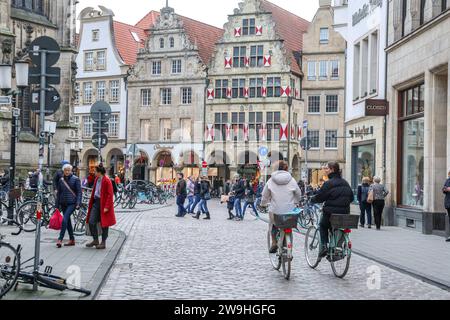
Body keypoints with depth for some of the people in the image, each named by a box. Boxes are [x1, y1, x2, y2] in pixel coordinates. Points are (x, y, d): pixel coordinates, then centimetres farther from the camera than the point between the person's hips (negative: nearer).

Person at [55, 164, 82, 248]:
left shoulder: (75, 179, -2)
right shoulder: (61, 180, 10)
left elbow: (79, 192, -4)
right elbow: (58, 193, 15)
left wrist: (78, 203, -14)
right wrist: (57, 205, 12)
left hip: (72, 203, -5)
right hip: (63, 203, 5)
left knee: (65, 219, -17)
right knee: (68, 221, 9)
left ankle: (60, 239, -18)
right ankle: (72, 240, 18)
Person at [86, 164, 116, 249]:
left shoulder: (107, 181, -15)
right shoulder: (97, 179, 10)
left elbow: (110, 195, -17)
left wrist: (107, 207, -19)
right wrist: (91, 203, 17)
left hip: (103, 204, -8)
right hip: (96, 202, 8)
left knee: (104, 224, 3)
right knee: (91, 222, 3)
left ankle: (103, 243, 13)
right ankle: (95, 240, 17)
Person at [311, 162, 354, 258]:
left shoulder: (328, 183, -14)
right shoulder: (345, 183, 7)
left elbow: (319, 197, -9)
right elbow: (351, 197, 15)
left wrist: (311, 199, 10)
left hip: (331, 212, -5)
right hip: (345, 213, 5)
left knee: (322, 226, 22)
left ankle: (324, 246, 6)